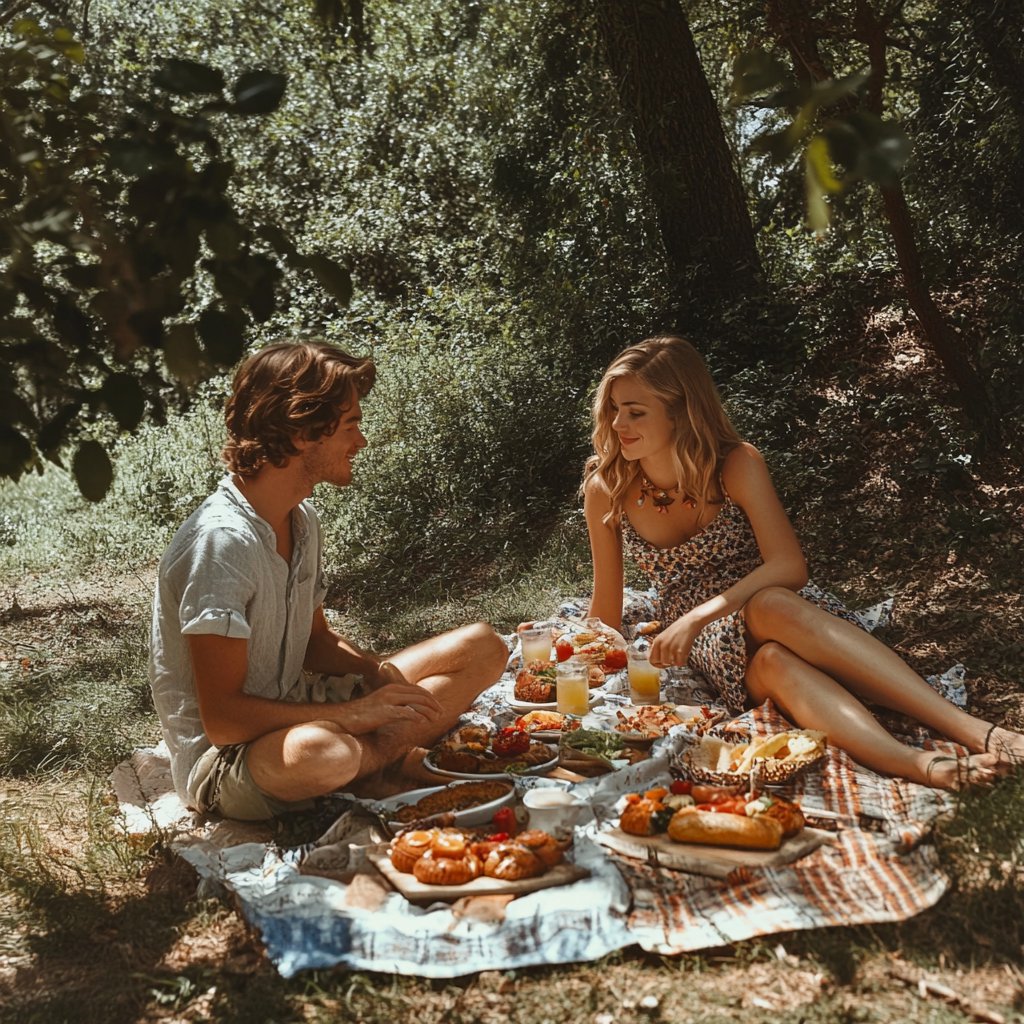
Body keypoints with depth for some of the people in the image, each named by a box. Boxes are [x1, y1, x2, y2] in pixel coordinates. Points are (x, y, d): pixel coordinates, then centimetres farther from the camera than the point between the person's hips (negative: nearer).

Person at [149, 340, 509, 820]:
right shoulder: (221, 540, -25)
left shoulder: (302, 521, 4)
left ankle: (372, 756, -13)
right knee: (320, 752, -44)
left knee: (481, 647, 4)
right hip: (221, 761, -8)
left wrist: (379, 674, -6)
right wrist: (360, 713, -24)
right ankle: (394, 756, -10)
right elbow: (222, 720, -27)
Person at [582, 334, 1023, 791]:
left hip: (780, 607, 0)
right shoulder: (607, 489, -6)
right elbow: (607, 605, 4)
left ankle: (969, 728, -50)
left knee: (771, 607, -40)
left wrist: (698, 616, -29)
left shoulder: (736, 465, -10)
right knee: (771, 660, -38)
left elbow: (788, 565, -19)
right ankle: (922, 767, -61)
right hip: (711, 645, 1)